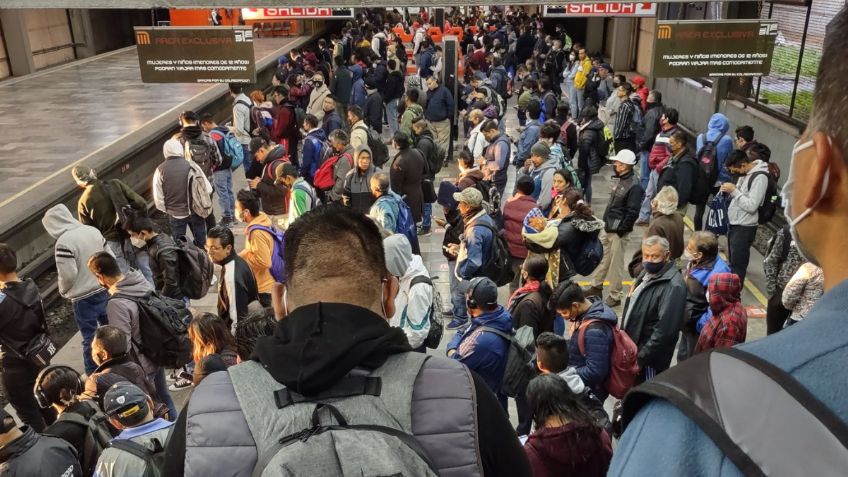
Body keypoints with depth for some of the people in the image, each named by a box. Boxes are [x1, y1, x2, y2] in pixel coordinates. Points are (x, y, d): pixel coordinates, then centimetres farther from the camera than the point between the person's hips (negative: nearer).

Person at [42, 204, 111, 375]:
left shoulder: (64, 242, -20)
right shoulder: (93, 231, 0)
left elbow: (68, 274, -21)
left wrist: (63, 291, -1)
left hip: (83, 297, -7)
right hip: (104, 290, 7)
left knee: (90, 337, 6)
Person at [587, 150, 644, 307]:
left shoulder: (634, 186, -20)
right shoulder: (622, 181, 10)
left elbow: (633, 212, -22)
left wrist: (621, 229, -19)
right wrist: (607, 223, 13)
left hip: (619, 232, -9)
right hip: (608, 229, 9)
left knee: (615, 264, 2)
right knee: (601, 258, 18)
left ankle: (614, 297, 14)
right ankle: (596, 287, 33)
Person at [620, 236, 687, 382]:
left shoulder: (673, 286, -22)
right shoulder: (647, 273, 7)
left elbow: (665, 329, -27)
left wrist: (642, 357, -23)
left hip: (650, 360, -8)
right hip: (633, 348, 8)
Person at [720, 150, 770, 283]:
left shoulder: (759, 177, -20)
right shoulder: (745, 173, 6)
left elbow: (751, 206, -24)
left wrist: (734, 191, -20)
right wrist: (730, 190, -1)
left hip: (744, 228, -9)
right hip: (734, 224, 9)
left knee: (738, 265, 1)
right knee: (732, 261, 20)